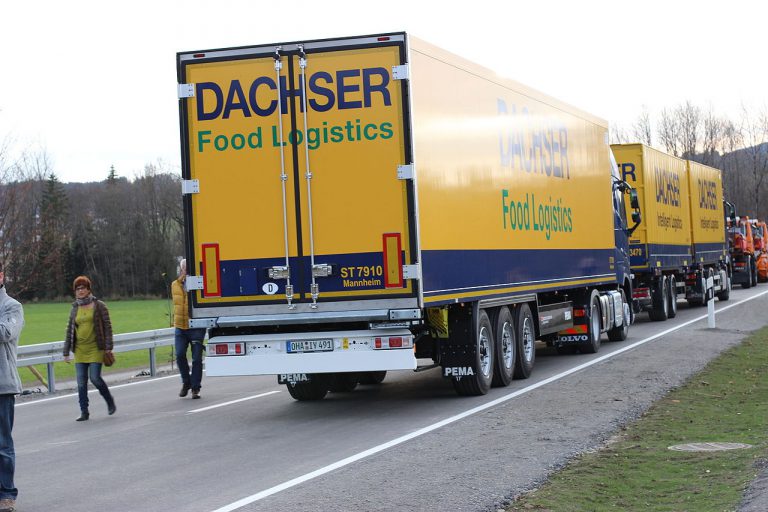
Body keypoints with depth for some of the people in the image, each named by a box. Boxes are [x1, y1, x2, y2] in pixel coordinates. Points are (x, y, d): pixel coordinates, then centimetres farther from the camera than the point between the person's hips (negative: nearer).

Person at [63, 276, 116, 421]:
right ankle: (84, 412, 5)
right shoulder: (75, 309, 12)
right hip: (80, 350, 4)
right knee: (81, 382, 0)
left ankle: (110, 401, 13)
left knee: (95, 378, -11)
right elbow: (69, 331, 14)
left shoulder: (99, 306, 0)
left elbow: (107, 327, -2)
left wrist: (108, 347, -9)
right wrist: (66, 352, 10)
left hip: (96, 348, -4)